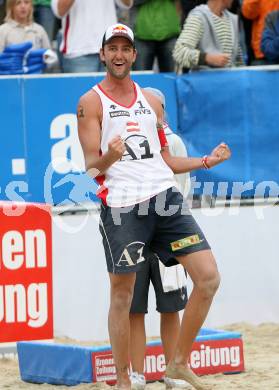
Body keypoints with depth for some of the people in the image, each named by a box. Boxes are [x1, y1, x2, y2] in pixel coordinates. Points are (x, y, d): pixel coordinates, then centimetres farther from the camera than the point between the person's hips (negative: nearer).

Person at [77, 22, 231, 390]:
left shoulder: (151, 100, 18)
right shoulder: (91, 102, 2)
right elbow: (91, 167, -4)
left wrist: (206, 160, 17)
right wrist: (109, 157, -24)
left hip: (165, 198, 5)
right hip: (122, 205, -5)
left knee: (208, 277, -5)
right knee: (122, 296, 0)